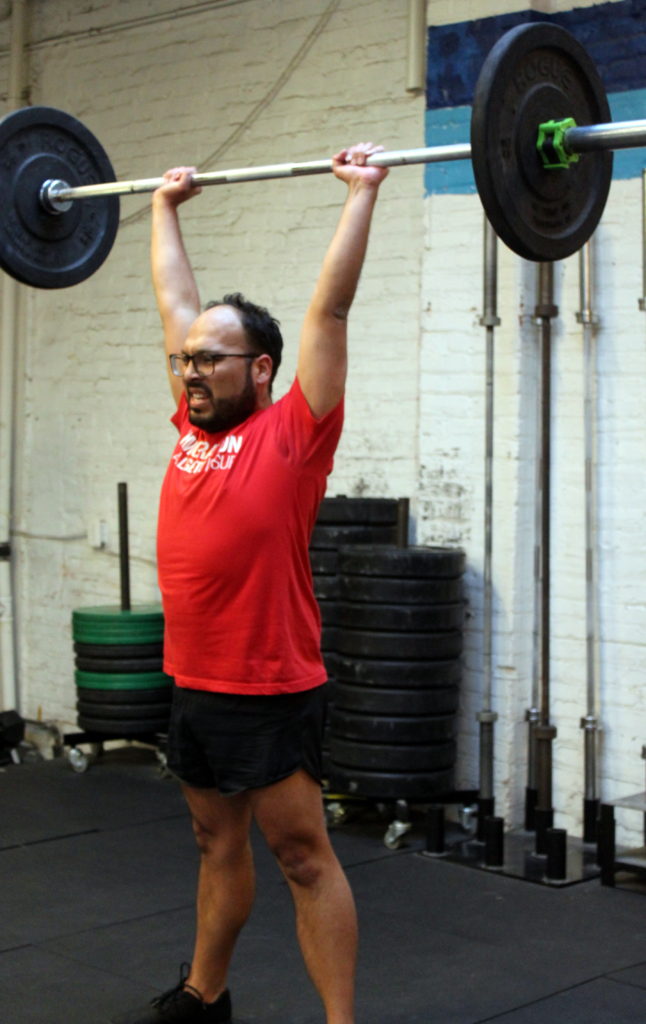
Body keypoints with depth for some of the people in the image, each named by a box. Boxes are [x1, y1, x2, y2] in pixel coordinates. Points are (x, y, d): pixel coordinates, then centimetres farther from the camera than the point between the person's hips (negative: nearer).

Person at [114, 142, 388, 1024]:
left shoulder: (293, 432, -10)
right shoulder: (195, 425, 7)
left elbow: (331, 308, -13)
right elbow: (177, 302, 17)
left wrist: (363, 191, -12)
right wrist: (165, 205, 25)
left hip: (271, 695, -7)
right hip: (194, 687, 7)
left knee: (304, 859, 0)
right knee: (217, 845, 21)